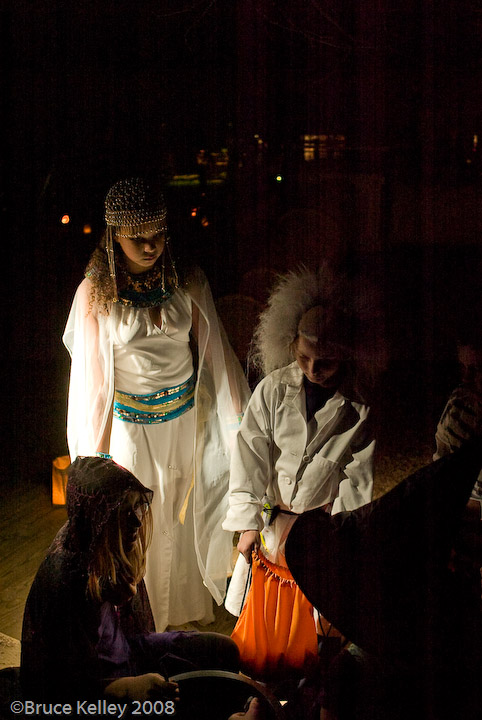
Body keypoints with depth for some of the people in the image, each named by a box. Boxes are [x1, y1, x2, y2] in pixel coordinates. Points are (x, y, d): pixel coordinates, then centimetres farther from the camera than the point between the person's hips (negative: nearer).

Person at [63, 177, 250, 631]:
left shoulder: (188, 283, -7)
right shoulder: (96, 293, -12)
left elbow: (214, 351, 0)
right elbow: (91, 375, -7)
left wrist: (241, 418, 2)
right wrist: (95, 451, -4)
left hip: (187, 419, 2)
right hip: (130, 426, -2)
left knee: (184, 517, 17)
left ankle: (188, 606, 41)